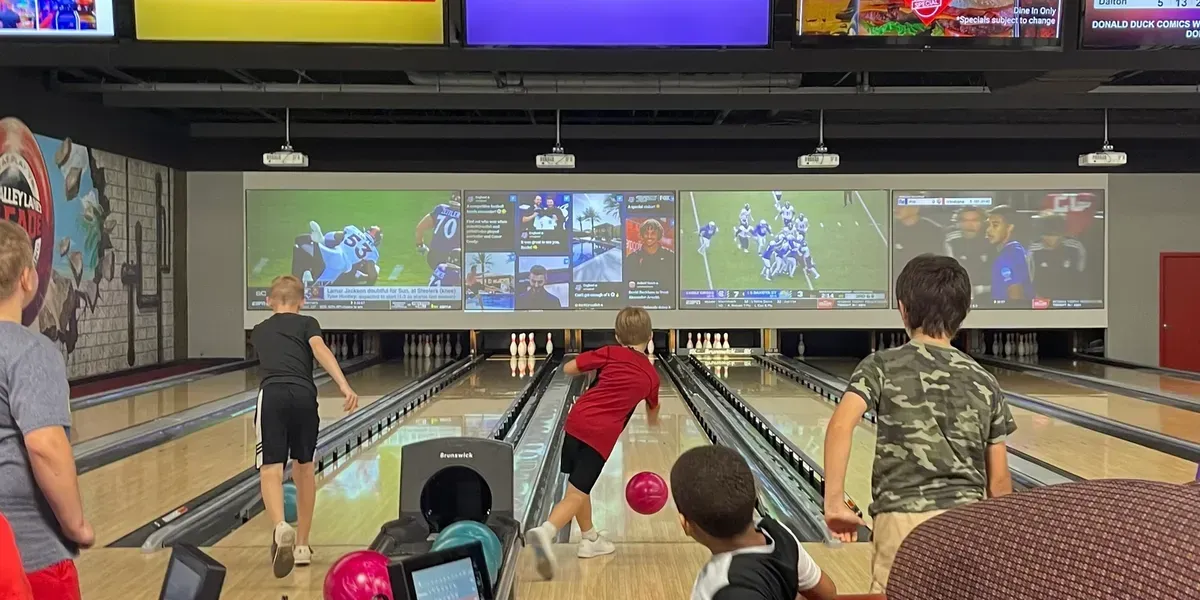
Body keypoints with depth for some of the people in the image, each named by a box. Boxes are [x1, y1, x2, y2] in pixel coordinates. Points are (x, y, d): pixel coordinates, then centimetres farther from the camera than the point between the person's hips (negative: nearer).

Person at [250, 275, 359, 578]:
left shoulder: (258, 331, 29)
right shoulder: (307, 323, 18)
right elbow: (320, 350, -3)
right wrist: (344, 385, -16)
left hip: (272, 395, 0)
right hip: (303, 396, 0)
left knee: (271, 470, -7)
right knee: (304, 467, 17)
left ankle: (281, 528, -36)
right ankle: (302, 544, 22)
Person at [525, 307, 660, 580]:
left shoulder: (610, 353, 8)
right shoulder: (650, 375, 12)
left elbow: (568, 369, 6)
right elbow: (653, 409, 32)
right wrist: (653, 420, 57)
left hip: (577, 422, 3)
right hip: (601, 435, -3)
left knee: (579, 486, 21)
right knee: (575, 494, -6)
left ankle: (590, 539, 34)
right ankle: (545, 531, -32)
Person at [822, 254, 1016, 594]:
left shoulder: (882, 367, -1)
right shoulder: (984, 383, 9)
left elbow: (841, 425, -18)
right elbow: (998, 480, 11)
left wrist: (834, 502, -14)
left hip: (903, 521, -3)